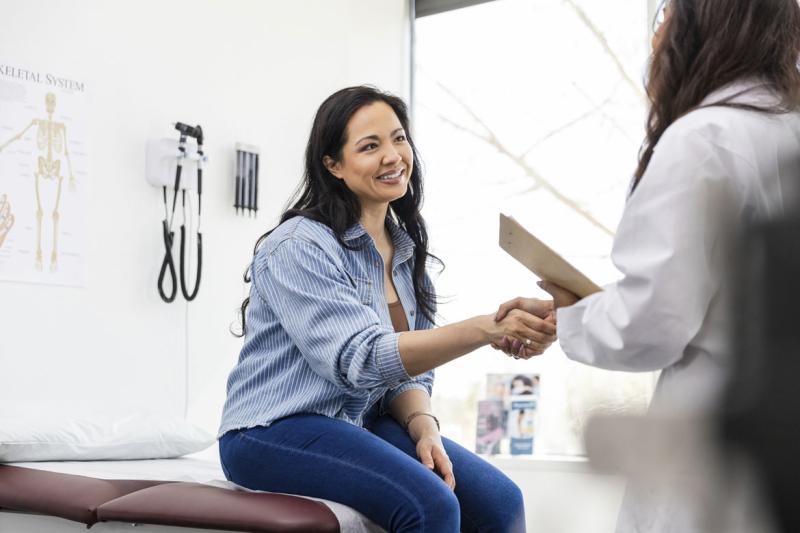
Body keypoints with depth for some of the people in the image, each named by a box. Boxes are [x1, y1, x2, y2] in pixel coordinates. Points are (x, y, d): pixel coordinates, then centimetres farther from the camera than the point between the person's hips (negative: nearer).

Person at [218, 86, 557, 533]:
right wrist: (486, 329, -37)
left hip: (362, 425, 7)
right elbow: (361, 360, -27)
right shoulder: (299, 246, -15)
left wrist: (424, 428, -11)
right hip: (275, 431, -7)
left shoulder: (404, 249, 10)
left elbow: (407, 366, 11)